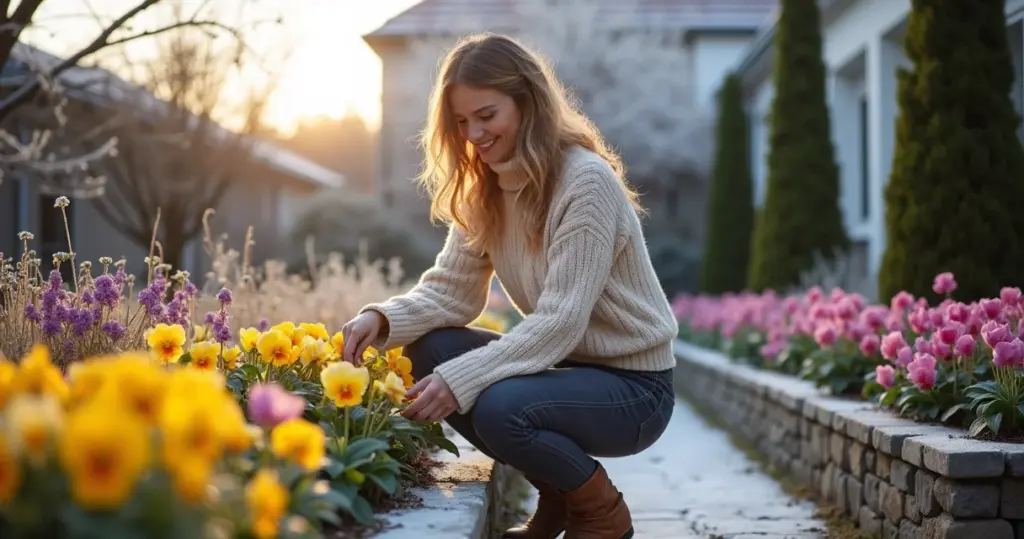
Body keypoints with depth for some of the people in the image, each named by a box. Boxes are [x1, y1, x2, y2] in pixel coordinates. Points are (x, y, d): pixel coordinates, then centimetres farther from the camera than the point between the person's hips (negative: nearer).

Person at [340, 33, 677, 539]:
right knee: (427, 352, -9)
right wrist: (380, 318, -21)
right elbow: (451, 290, -1)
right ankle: (555, 496, 6)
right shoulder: (484, 189, 3)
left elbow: (559, 322, -27)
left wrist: (458, 380, -34)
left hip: (633, 385, -8)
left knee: (499, 408, -32)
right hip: (566, 364, 8)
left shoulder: (586, 183, -22)